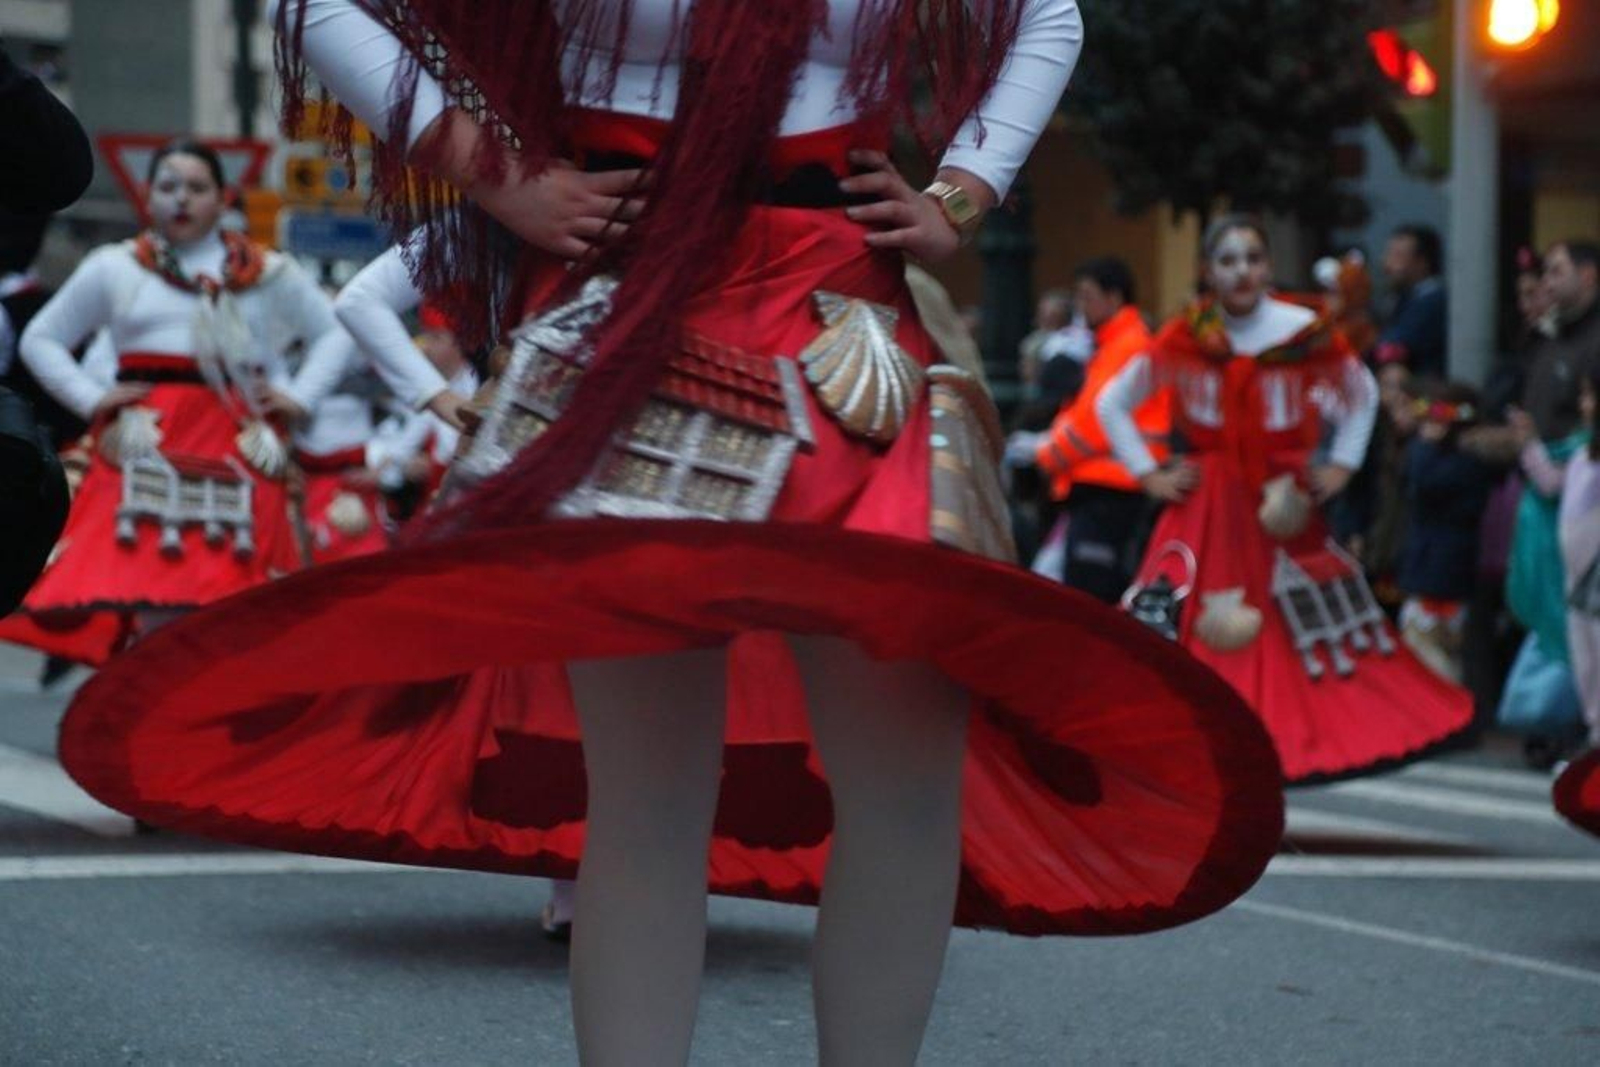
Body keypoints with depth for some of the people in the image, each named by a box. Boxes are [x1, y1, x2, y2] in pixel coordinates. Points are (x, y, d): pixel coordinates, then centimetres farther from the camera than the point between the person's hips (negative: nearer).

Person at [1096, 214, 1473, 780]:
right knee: (1200, 634, -8)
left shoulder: (1307, 334, -2)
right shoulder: (1184, 339, -3)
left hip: (1284, 509, 1)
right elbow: (1112, 403, 7)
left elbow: (1363, 394, 15)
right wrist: (1148, 474, 2)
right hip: (1205, 510, -1)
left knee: (1302, 636, 1)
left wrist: (1341, 464, 8)